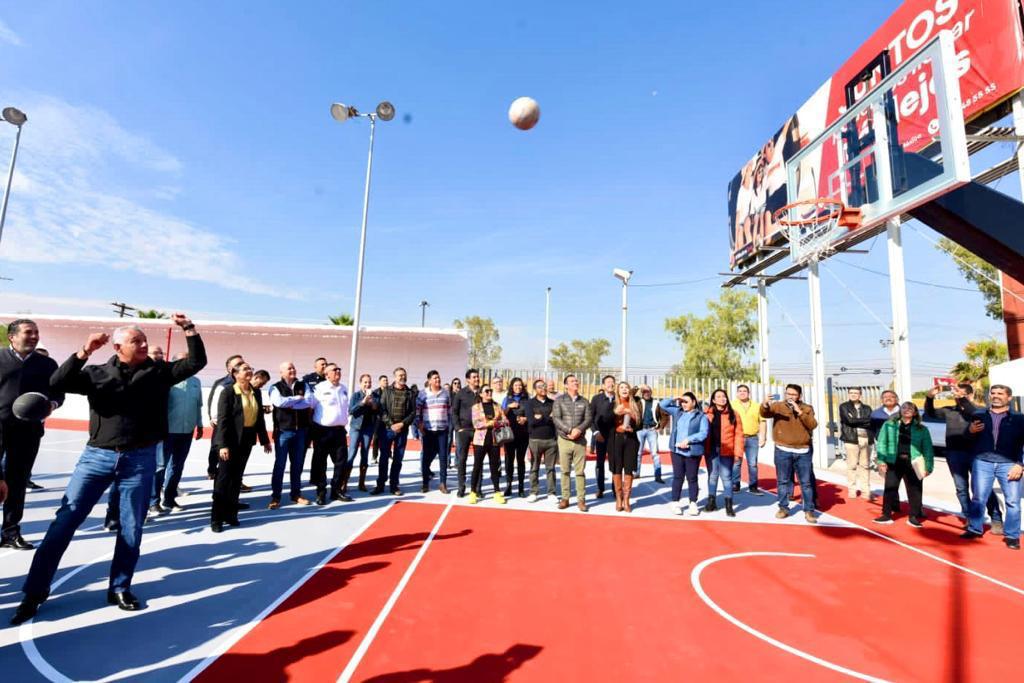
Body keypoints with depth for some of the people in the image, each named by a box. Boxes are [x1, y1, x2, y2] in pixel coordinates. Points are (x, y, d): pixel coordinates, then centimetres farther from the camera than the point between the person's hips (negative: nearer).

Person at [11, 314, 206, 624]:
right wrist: (84, 352, -18)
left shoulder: (159, 372, 3)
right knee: (64, 522, 3)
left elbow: (197, 362, -2)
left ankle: (119, 588, 24)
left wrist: (188, 329, -10)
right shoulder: (97, 373, 3)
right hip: (97, 456, 0)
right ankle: (35, 591, 20)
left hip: (140, 460, 0)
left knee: (132, 528, 8)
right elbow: (58, 383, -8)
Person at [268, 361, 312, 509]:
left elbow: (308, 402, -8)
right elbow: (279, 402, -20)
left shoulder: (303, 385, 8)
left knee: (298, 464, 10)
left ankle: (296, 494, 22)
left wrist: (289, 404, -12)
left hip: (301, 430, 3)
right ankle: (275, 497, 11)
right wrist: (297, 398, -9)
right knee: (280, 464, 2)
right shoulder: (276, 387, 0)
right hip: (283, 430, -3)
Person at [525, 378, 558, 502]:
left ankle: (552, 492, 16)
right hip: (535, 440, -1)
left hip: (551, 439, 2)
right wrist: (549, 418, -10)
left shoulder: (552, 403, 8)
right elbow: (531, 421, -11)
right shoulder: (530, 403, 1)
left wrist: (541, 418, -7)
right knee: (534, 468, 7)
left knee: (550, 468, 7)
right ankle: (534, 492, 17)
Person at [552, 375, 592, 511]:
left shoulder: (584, 401, 8)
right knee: (565, 471, 5)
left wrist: (578, 429, -15)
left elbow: (589, 419, 1)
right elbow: (556, 418, -8)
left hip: (580, 440, 1)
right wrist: (569, 430, -17)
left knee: (580, 471, 2)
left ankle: (581, 500, 10)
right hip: (564, 440, -1)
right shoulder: (559, 400, 1)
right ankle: (565, 498, 15)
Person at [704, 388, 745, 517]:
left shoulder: (733, 414, 0)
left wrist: (738, 452, -8)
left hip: (726, 451, -2)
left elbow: (738, 434, -3)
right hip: (711, 450, 2)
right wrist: (702, 449, -3)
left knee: (726, 477, 1)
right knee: (712, 476, 12)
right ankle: (712, 502, 23)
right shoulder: (707, 413, 4)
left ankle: (729, 505, 10)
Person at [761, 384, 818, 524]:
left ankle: (809, 511, 17)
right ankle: (783, 508, 17)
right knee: (783, 481, 7)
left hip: (802, 452, 1)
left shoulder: (807, 409, 6)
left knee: (806, 482, 7)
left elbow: (813, 425, -8)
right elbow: (764, 414, -17)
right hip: (783, 451, -1)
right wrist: (765, 405, -39)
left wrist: (799, 411, -17)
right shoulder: (778, 406, 1)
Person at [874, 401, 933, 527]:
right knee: (890, 488, 4)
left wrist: (928, 466, 0)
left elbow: (927, 449, 6)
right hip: (894, 462, 0)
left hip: (913, 463, 1)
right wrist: (881, 461, -4)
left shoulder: (922, 429, 7)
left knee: (914, 490, 6)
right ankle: (886, 515, 12)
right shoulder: (889, 425, 4)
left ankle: (914, 517, 21)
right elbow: (881, 443, 3)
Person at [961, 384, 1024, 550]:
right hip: (982, 462, 1)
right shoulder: (978, 416, 8)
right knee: (978, 498, 6)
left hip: (1009, 464, -1)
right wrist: (970, 431, -14)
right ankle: (975, 529, 18)